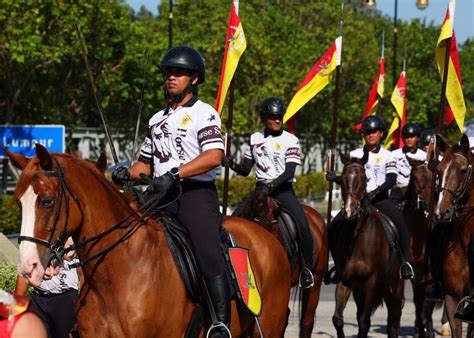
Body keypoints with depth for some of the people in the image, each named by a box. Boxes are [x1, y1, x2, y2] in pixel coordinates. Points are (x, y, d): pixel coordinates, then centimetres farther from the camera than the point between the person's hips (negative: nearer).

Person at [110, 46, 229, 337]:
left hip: (196, 192, -7)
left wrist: (175, 173, -24)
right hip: (161, 195, 7)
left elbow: (214, 156, -15)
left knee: (209, 255, -22)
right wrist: (127, 173, 2)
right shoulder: (158, 120, 22)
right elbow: (146, 163, 25)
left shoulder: (204, 113, 0)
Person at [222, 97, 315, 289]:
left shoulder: (290, 140, -2)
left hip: (283, 189, -3)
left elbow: (289, 172, -12)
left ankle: (307, 268, -5)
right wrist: (232, 165, -7)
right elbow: (245, 170, 14)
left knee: (302, 225, -22)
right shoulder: (255, 139, 10)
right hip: (261, 189, 3)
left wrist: (271, 185, -27)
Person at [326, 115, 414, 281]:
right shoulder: (354, 155, 12)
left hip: (380, 198, -3)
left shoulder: (387, 156, 5)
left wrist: (376, 191, -25)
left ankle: (405, 261, -22)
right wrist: (335, 178, -9)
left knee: (399, 222, -31)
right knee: (333, 228, -13)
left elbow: (391, 179, -8)